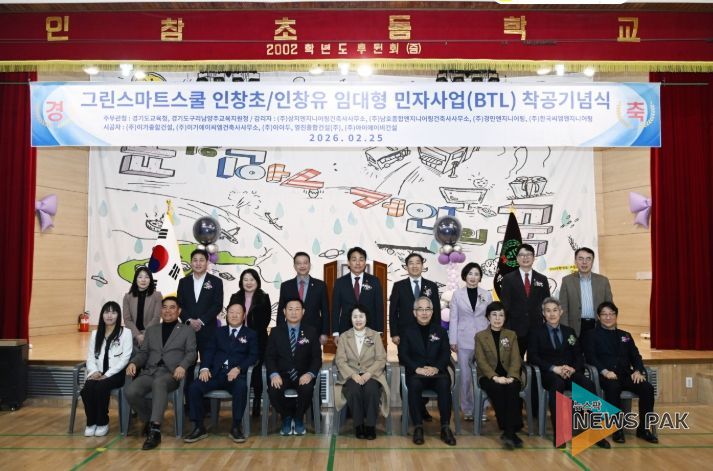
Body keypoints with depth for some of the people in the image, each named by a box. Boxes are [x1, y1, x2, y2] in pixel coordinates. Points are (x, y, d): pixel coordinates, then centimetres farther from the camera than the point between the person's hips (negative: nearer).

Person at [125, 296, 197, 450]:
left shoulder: (187, 331, 15)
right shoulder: (151, 330, 26)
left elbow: (191, 353, 3)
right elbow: (143, 352, 20)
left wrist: (182, 366, -18)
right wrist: (133, 362, -2)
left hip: (171, 373, -4)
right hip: (149, 372, 4)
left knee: (159, 383, -39)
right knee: (130, 391, -26)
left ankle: (155, 429, -40)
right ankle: (149, 420, 0)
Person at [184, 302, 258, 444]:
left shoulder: (250, 334, 15)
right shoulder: (219, 332, 23)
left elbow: (253, 356, 2)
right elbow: (209, 351, 12)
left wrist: (238, 368, -16)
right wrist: (205, 368, -8)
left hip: (236, 374, -3)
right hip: (216, 373, 3)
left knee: (241, 387, -36)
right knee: (194, 387, -24)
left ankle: (236, 427, -22)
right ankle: (199, 428, -12)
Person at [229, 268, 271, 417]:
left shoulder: (264, 298, 2)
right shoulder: (235, 297, 10)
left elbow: (266, 319, -2)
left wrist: (254, 333, -11)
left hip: (258, 341, -2)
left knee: (256, 371, -2)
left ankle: (257, 406, 8)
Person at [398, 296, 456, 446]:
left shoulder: (441, 331, 17)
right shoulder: (408, 332, 14)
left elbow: (446, 354, 6)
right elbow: (402, 355, 3)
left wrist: (436, 367, -15)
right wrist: (417, 368, -16)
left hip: (437, 372, 1)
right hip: (416, 372, -1)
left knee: (444, 384, -33)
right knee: (414, 384, -35)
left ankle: (445, 427, -25)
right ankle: (418, 427, -26)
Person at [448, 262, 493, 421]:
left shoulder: (487, 295, 6)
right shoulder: (457, 294, 3)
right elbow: (453, 319, 2)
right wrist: (453, 341, -2)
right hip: (464, 340, -1)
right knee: (465, 376, 3)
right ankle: (467, 410, 15)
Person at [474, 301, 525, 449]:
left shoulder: (511, 335, 14)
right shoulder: (480, 336, 8)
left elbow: (515, 359, 2)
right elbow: (481, 361, -4)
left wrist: (511, 377, -18)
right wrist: (495, 377, -21)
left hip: (509, 376, 1)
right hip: (488, 376, -1)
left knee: (512, 388, -33)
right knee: (497, 389, -34)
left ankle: (509, 432, -34)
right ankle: (510, 432, -29)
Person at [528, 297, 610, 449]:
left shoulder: (569, 331, 19)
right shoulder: (537, 333, 8)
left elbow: (578, 356, 11)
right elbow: (532, 357, -4)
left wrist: (573, 368, -11)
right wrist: (554, 368, -17)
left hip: (570, 373, 3)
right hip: (549, 374, -3)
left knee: (589, 385, -29)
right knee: (557, 383, -38)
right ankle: (557, 433, -35)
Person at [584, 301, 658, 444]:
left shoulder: (625, 335, 25)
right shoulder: (593, 335, 10)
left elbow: (635, 356, 15)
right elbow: (590, 357, -3)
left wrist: (638, 371, -6)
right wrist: (604, 371, -20)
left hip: (626, 374, 5)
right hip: (605, 376, -4)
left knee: (648, 388, -24)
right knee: (613, 387, -37)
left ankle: (643, 428, -9)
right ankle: (616, 428, -23)